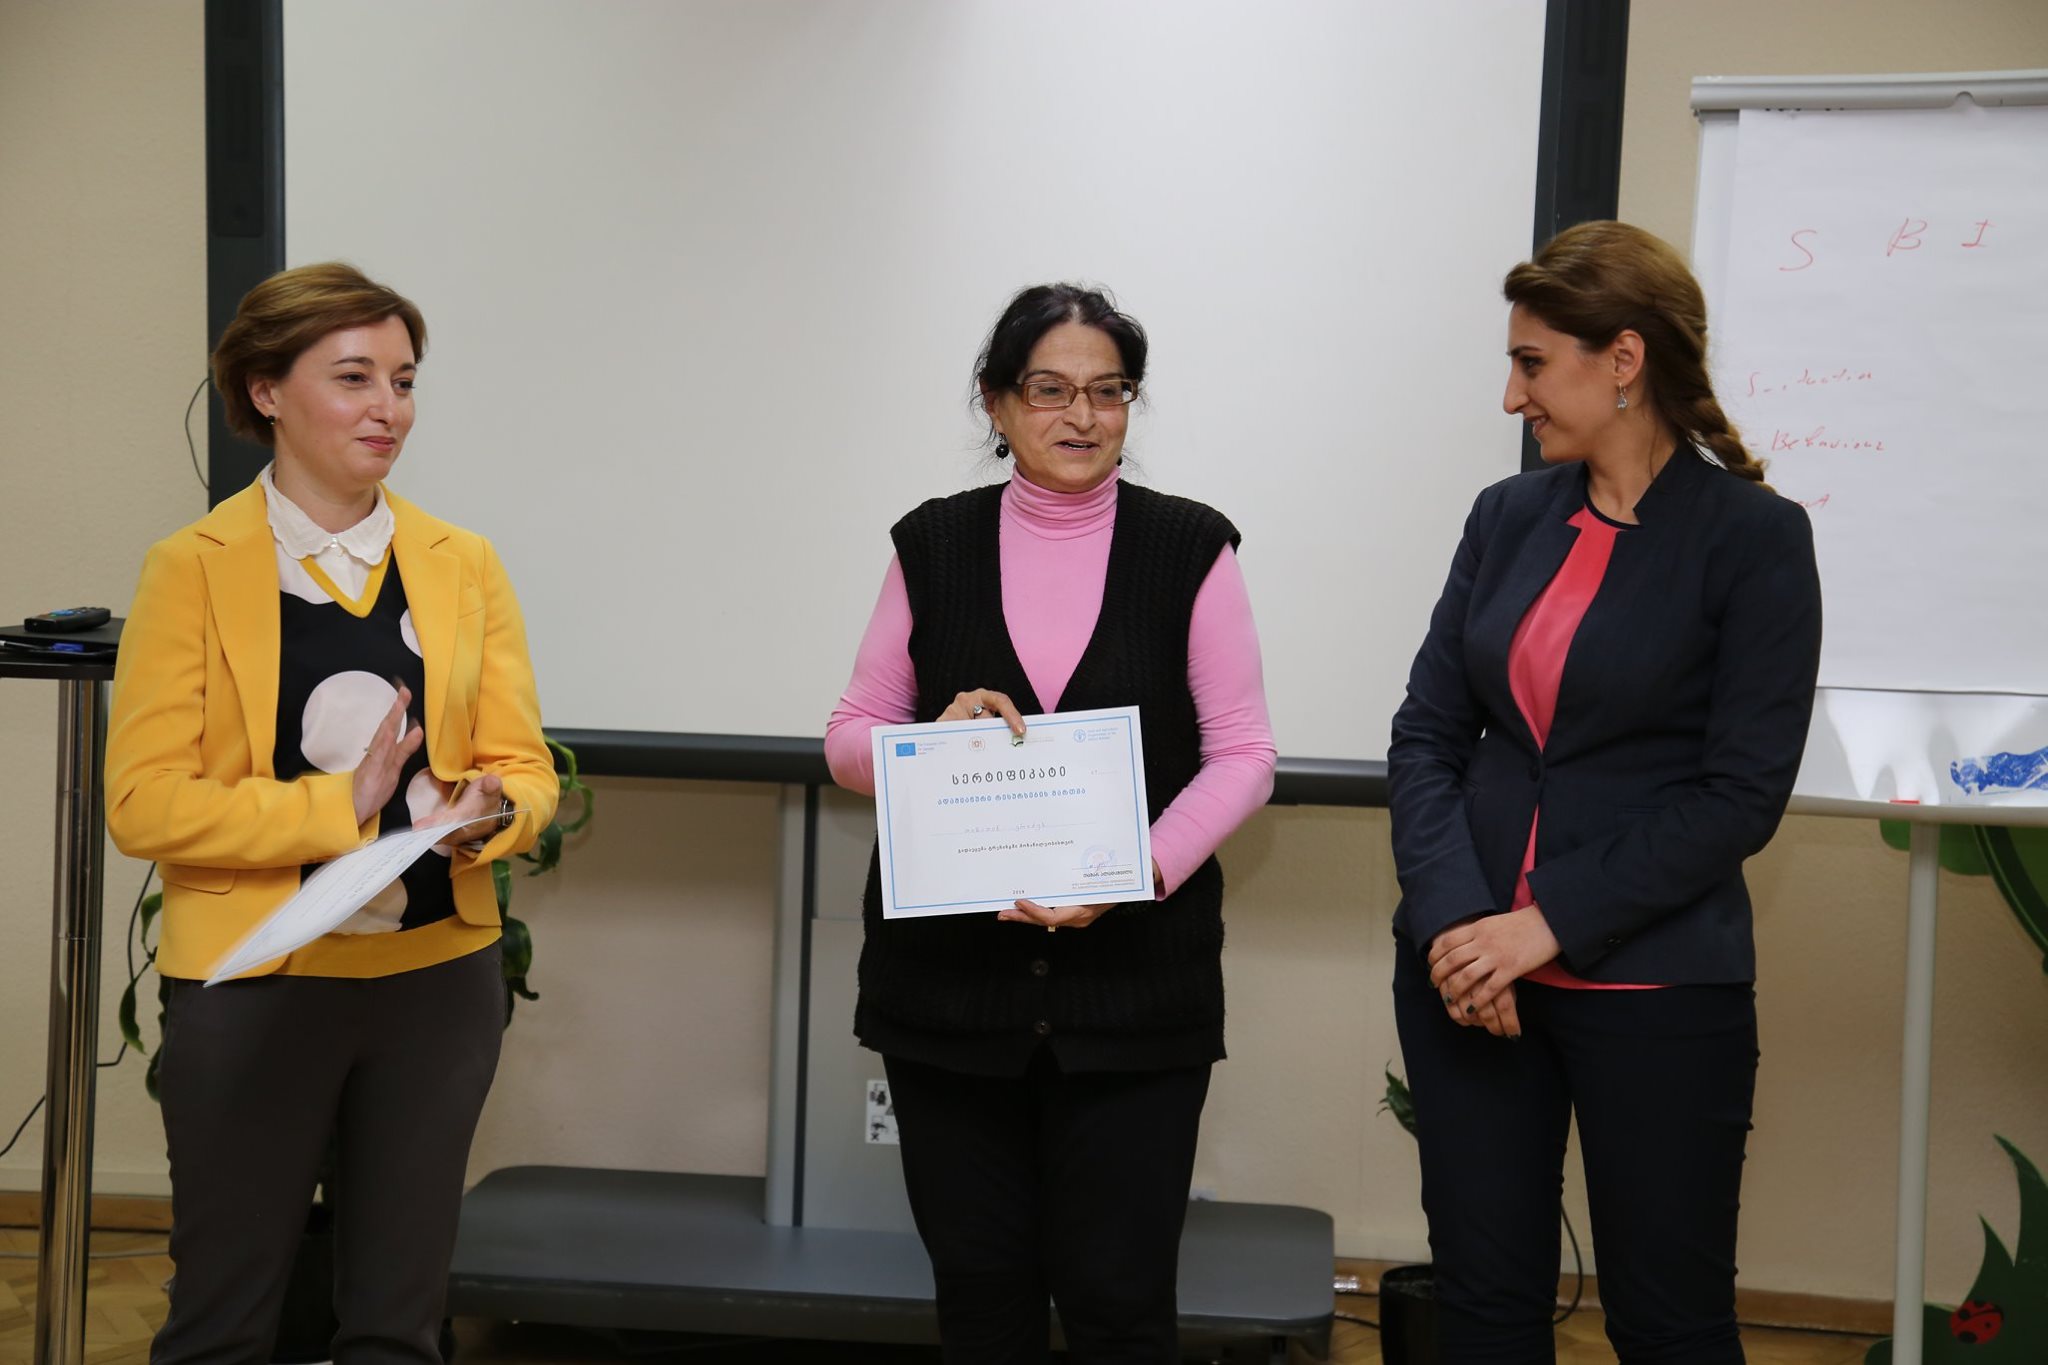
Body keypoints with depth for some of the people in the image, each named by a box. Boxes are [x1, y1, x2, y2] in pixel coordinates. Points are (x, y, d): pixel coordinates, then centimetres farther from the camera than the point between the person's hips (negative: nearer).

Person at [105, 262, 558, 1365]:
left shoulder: (462, 564, 7)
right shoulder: (192, 569, -3)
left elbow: (524, 767, 6)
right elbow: (142, 800, -10)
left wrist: (488, 812, -17)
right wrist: (335, 807, -20)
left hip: (438, 975, 3)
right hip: (253, 983, -3)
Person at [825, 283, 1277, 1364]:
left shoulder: (1189, 547, 1)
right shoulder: (933, 544, 6)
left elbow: (1242, 754, -1)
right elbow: (851, 737, 9)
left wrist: (1143, 868, -16)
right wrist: (935, 739, -13)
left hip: (1131, 982, -2)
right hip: (951, 980, 2)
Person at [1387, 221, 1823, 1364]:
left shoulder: (1755, 537, -6)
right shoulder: (1508, 517, 8)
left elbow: (1741, 795, -11)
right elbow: (1427, 733, 5)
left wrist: (1551, 924, -16)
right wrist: (1453, 918, -10)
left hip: (1651, 983, -4)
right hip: (1468, 969, 4)